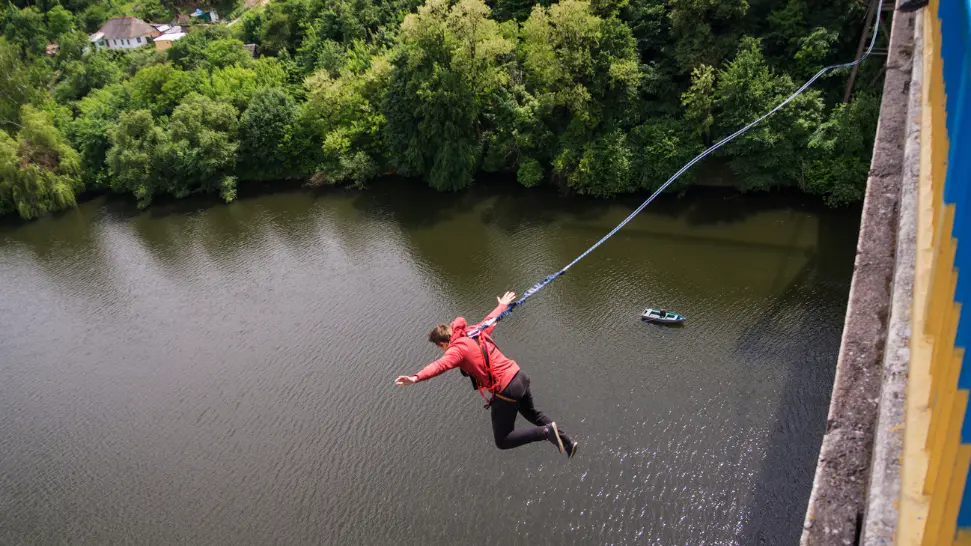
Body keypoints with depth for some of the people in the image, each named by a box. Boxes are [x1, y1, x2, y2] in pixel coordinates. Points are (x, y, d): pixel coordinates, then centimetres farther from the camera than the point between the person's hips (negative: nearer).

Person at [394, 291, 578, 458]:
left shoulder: (457, 349, -13)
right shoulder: (477, 332, 9)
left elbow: (441, 364, -34)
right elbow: (491, 319, 30)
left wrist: (416, 378, -50)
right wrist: (503, 305, 52)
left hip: (506, 391, -9)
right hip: (520, 376, 9)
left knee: (502, 441, 6)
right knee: (532, 413, 36)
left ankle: (547, 432, -5)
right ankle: (567, 442, 40)